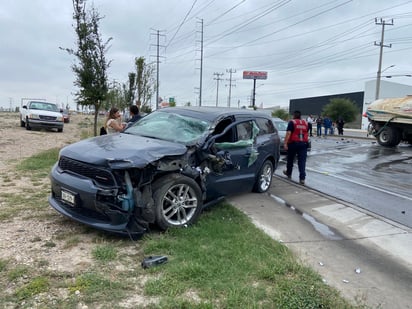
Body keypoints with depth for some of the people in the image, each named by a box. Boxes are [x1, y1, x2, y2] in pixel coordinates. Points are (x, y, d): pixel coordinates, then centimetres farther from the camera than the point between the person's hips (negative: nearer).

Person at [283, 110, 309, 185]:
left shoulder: (292, 122, -6)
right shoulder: (305, 123, 11)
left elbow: (288, 133, -15)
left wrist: (285, 143, -16)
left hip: (293, 143, -3)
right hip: (304, 144, 4)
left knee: (290, 159, 17)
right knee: (302, 161, -1)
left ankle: (288, 173, 34)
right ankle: (302, 178, -8)